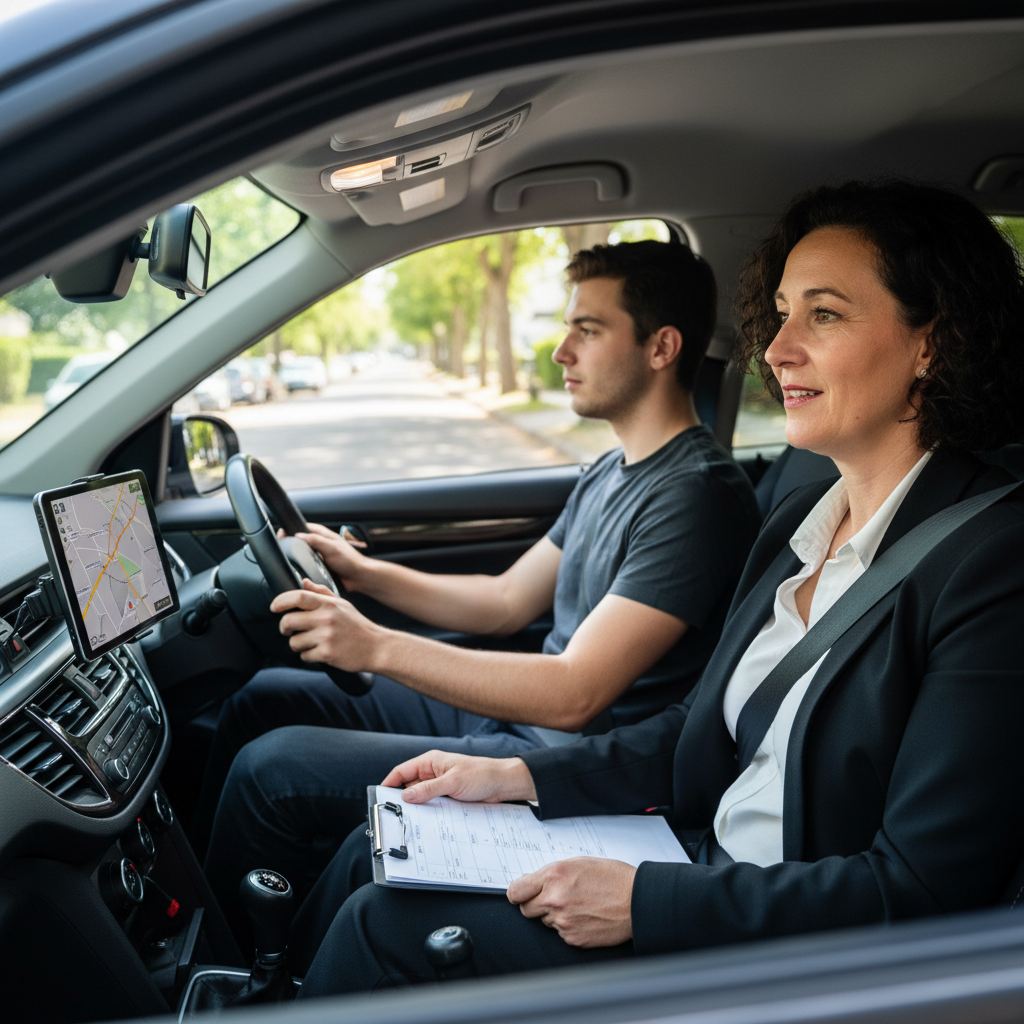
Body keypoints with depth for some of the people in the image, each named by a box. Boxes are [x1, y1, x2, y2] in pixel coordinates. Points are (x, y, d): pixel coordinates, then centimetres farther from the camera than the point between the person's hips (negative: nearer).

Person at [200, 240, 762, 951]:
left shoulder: (696, 496, -21)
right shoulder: (613, 473, 12)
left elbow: (573, 694, -27)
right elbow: (506, 601, 17)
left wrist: (377, 647, -28)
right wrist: (363, 573, 7)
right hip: (513, 716, 10)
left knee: (271, 768, -13)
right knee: (267, 699, 10)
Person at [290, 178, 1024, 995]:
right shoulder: (802, 521, 6)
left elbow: (919, 894, -23)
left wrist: (645, 902, -22)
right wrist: (516, 775, 3)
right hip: (703, 867, 7)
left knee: (389, 924, -9)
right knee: (382, 854, 5)